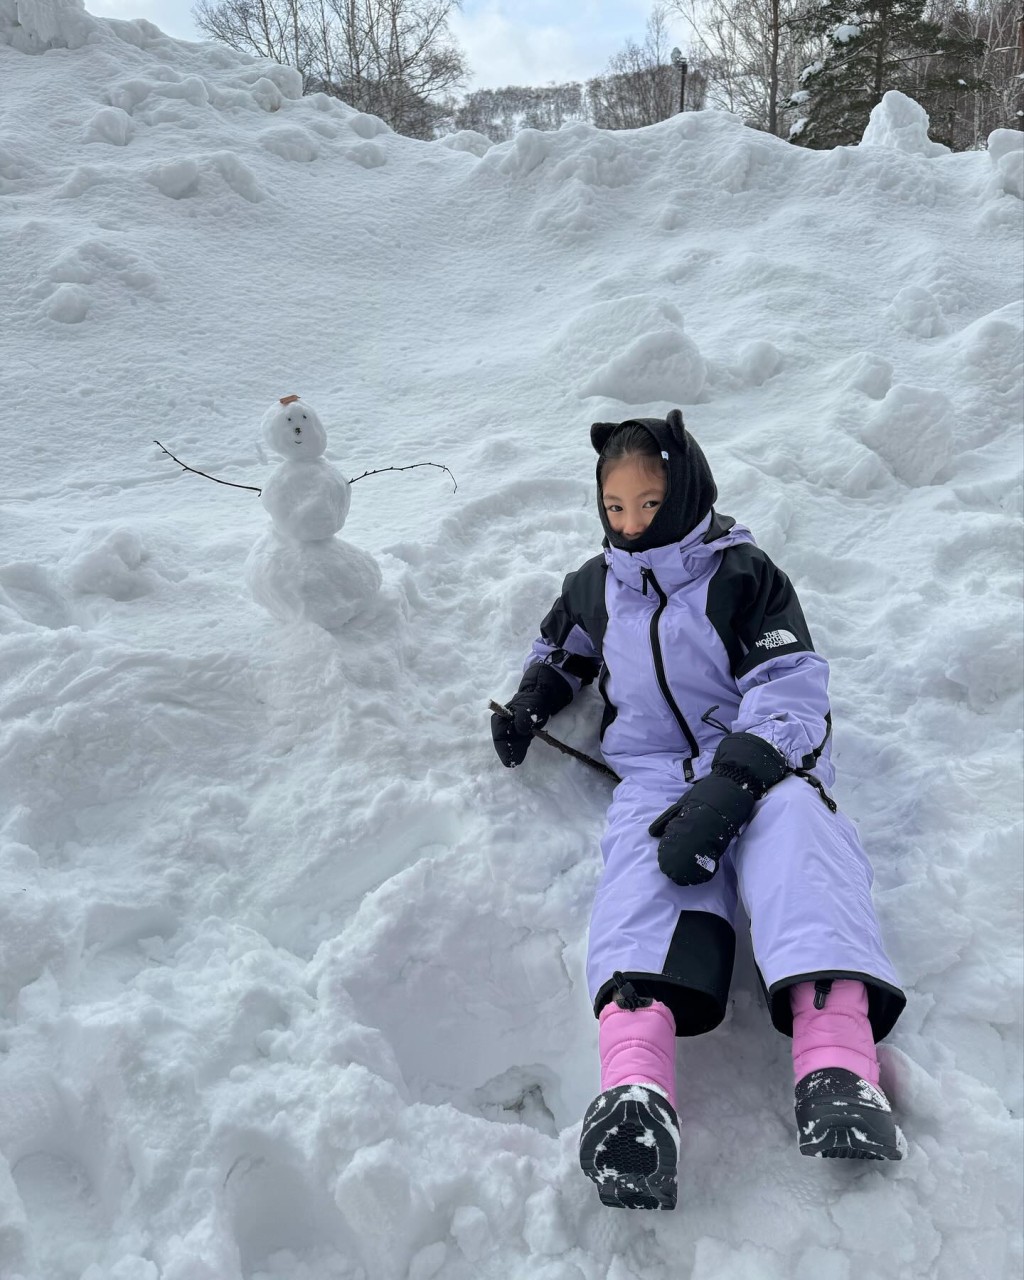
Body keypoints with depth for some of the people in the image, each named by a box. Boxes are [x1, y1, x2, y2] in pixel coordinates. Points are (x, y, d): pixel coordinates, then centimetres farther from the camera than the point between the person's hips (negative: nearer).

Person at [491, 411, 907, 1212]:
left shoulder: (742, 574, 1)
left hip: (763, 760, -2)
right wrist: (529, 704, 17)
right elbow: (561, 648, 39)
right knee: (648, 858, -31)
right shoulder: (595, 585, 17)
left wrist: (728, 786, -26)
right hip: (656, 770, 2)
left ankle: (838, 1070, -51)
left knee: (793, 822, -37)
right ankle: (635, 1089, -53)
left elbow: (791, 691, -9)